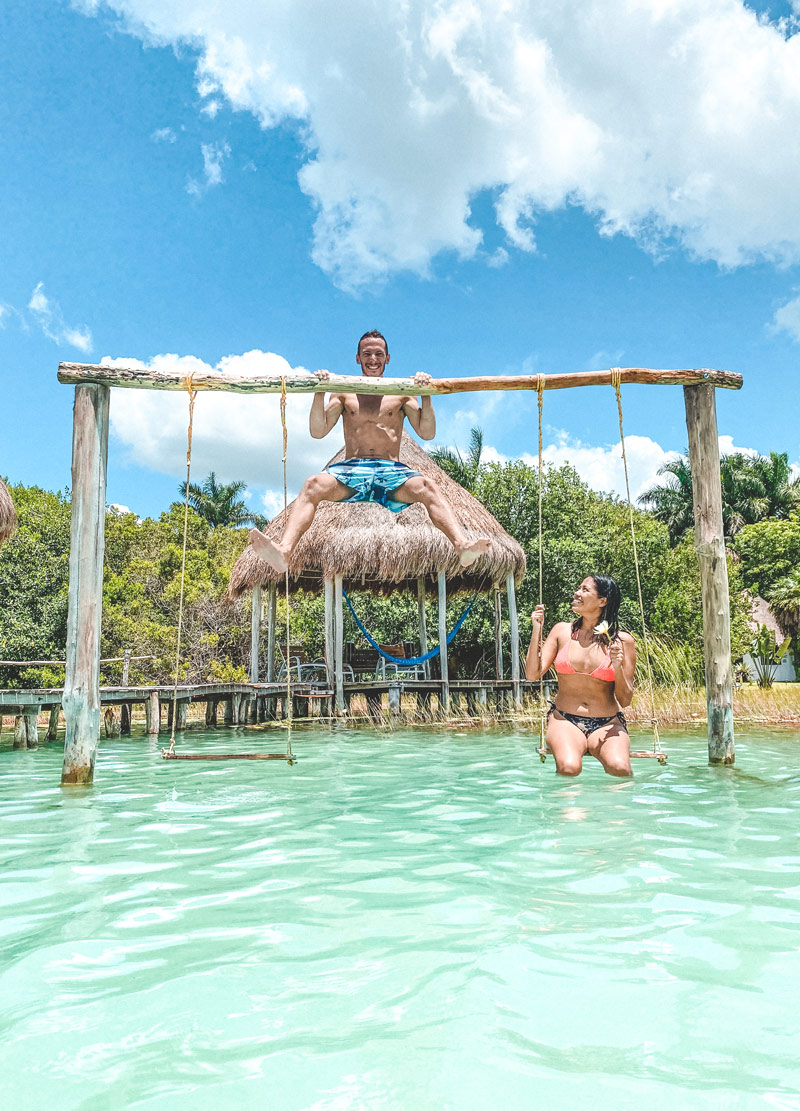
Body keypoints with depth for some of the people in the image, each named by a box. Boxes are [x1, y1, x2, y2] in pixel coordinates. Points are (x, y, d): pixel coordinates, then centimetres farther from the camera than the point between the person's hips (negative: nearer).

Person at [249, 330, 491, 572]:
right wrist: (319, 393, -4)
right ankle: (284, 551, -51)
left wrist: (425, 395, -5)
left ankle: (462, 545, -52)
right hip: (351, 469, 0)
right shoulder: (344, 392, 19)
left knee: (427, 488, -32)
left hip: (391, 471, 0)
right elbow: (318, 432, 8)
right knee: (313, 485, -31)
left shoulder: (401, 392, 18)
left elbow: (427, 433, 8)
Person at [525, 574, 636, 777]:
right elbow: (533, 674, -2)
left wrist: (617, 668, -15)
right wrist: (537, 629, -4)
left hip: (607, 724, 0)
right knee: (568, 767, -30)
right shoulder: (562, 631, 6)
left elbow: (625, 701, 2)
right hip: (564, 720, 0)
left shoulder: (622, 641, 0)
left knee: (619, 768, -31)